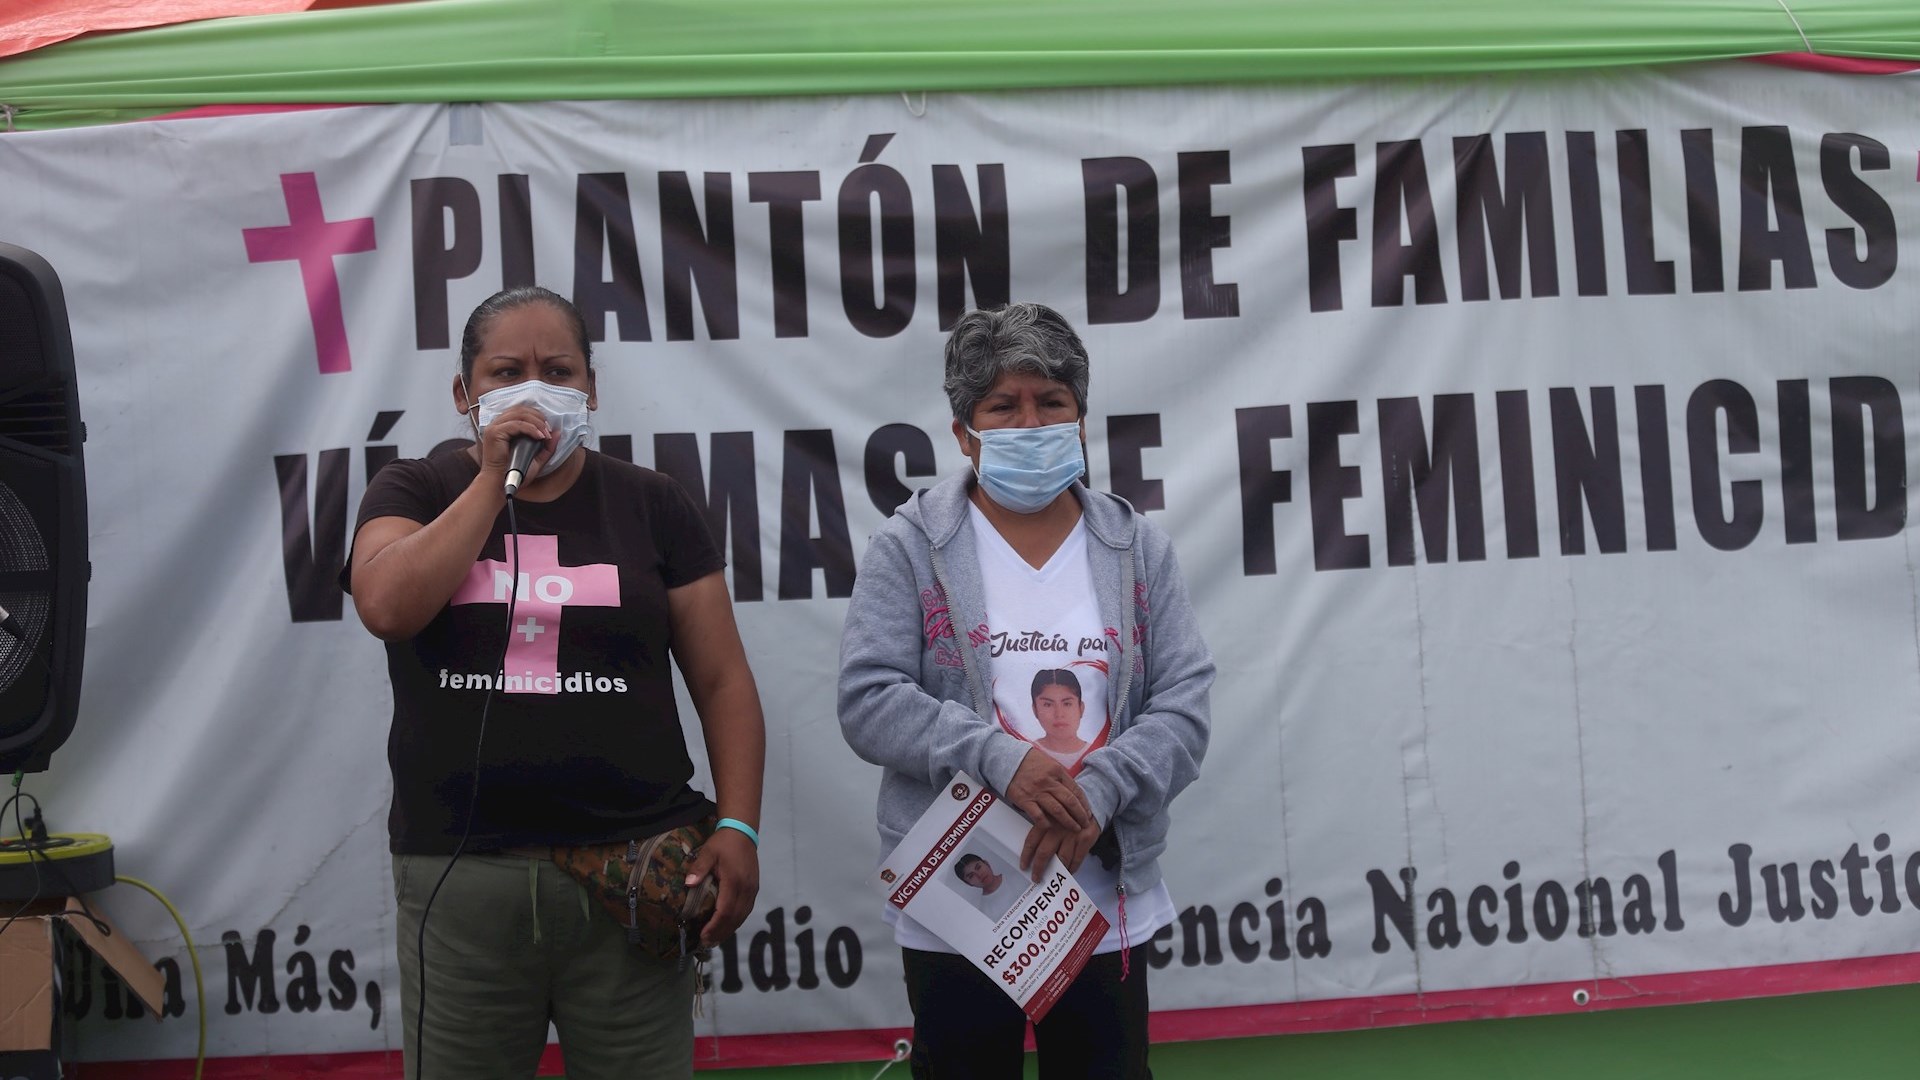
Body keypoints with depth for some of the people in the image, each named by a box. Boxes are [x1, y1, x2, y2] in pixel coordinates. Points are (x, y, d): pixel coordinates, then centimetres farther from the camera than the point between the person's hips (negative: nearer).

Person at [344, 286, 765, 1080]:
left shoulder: (649, 505, 8)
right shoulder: (413, 494, 7)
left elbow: (722, 681, 6)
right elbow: (388, 608, -14)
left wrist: (738, 825, -5)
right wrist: (493, 477, -9)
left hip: (634, 877, 0)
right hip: (459, 878, 0)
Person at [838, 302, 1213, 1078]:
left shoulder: (1137, 550, 6)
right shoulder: (909, 549, -2)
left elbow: (1184, 703, -1)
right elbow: (868, 702, -10)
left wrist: (1099, 788, -19)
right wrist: (998, 758, -23)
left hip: (1105, 900, 2)